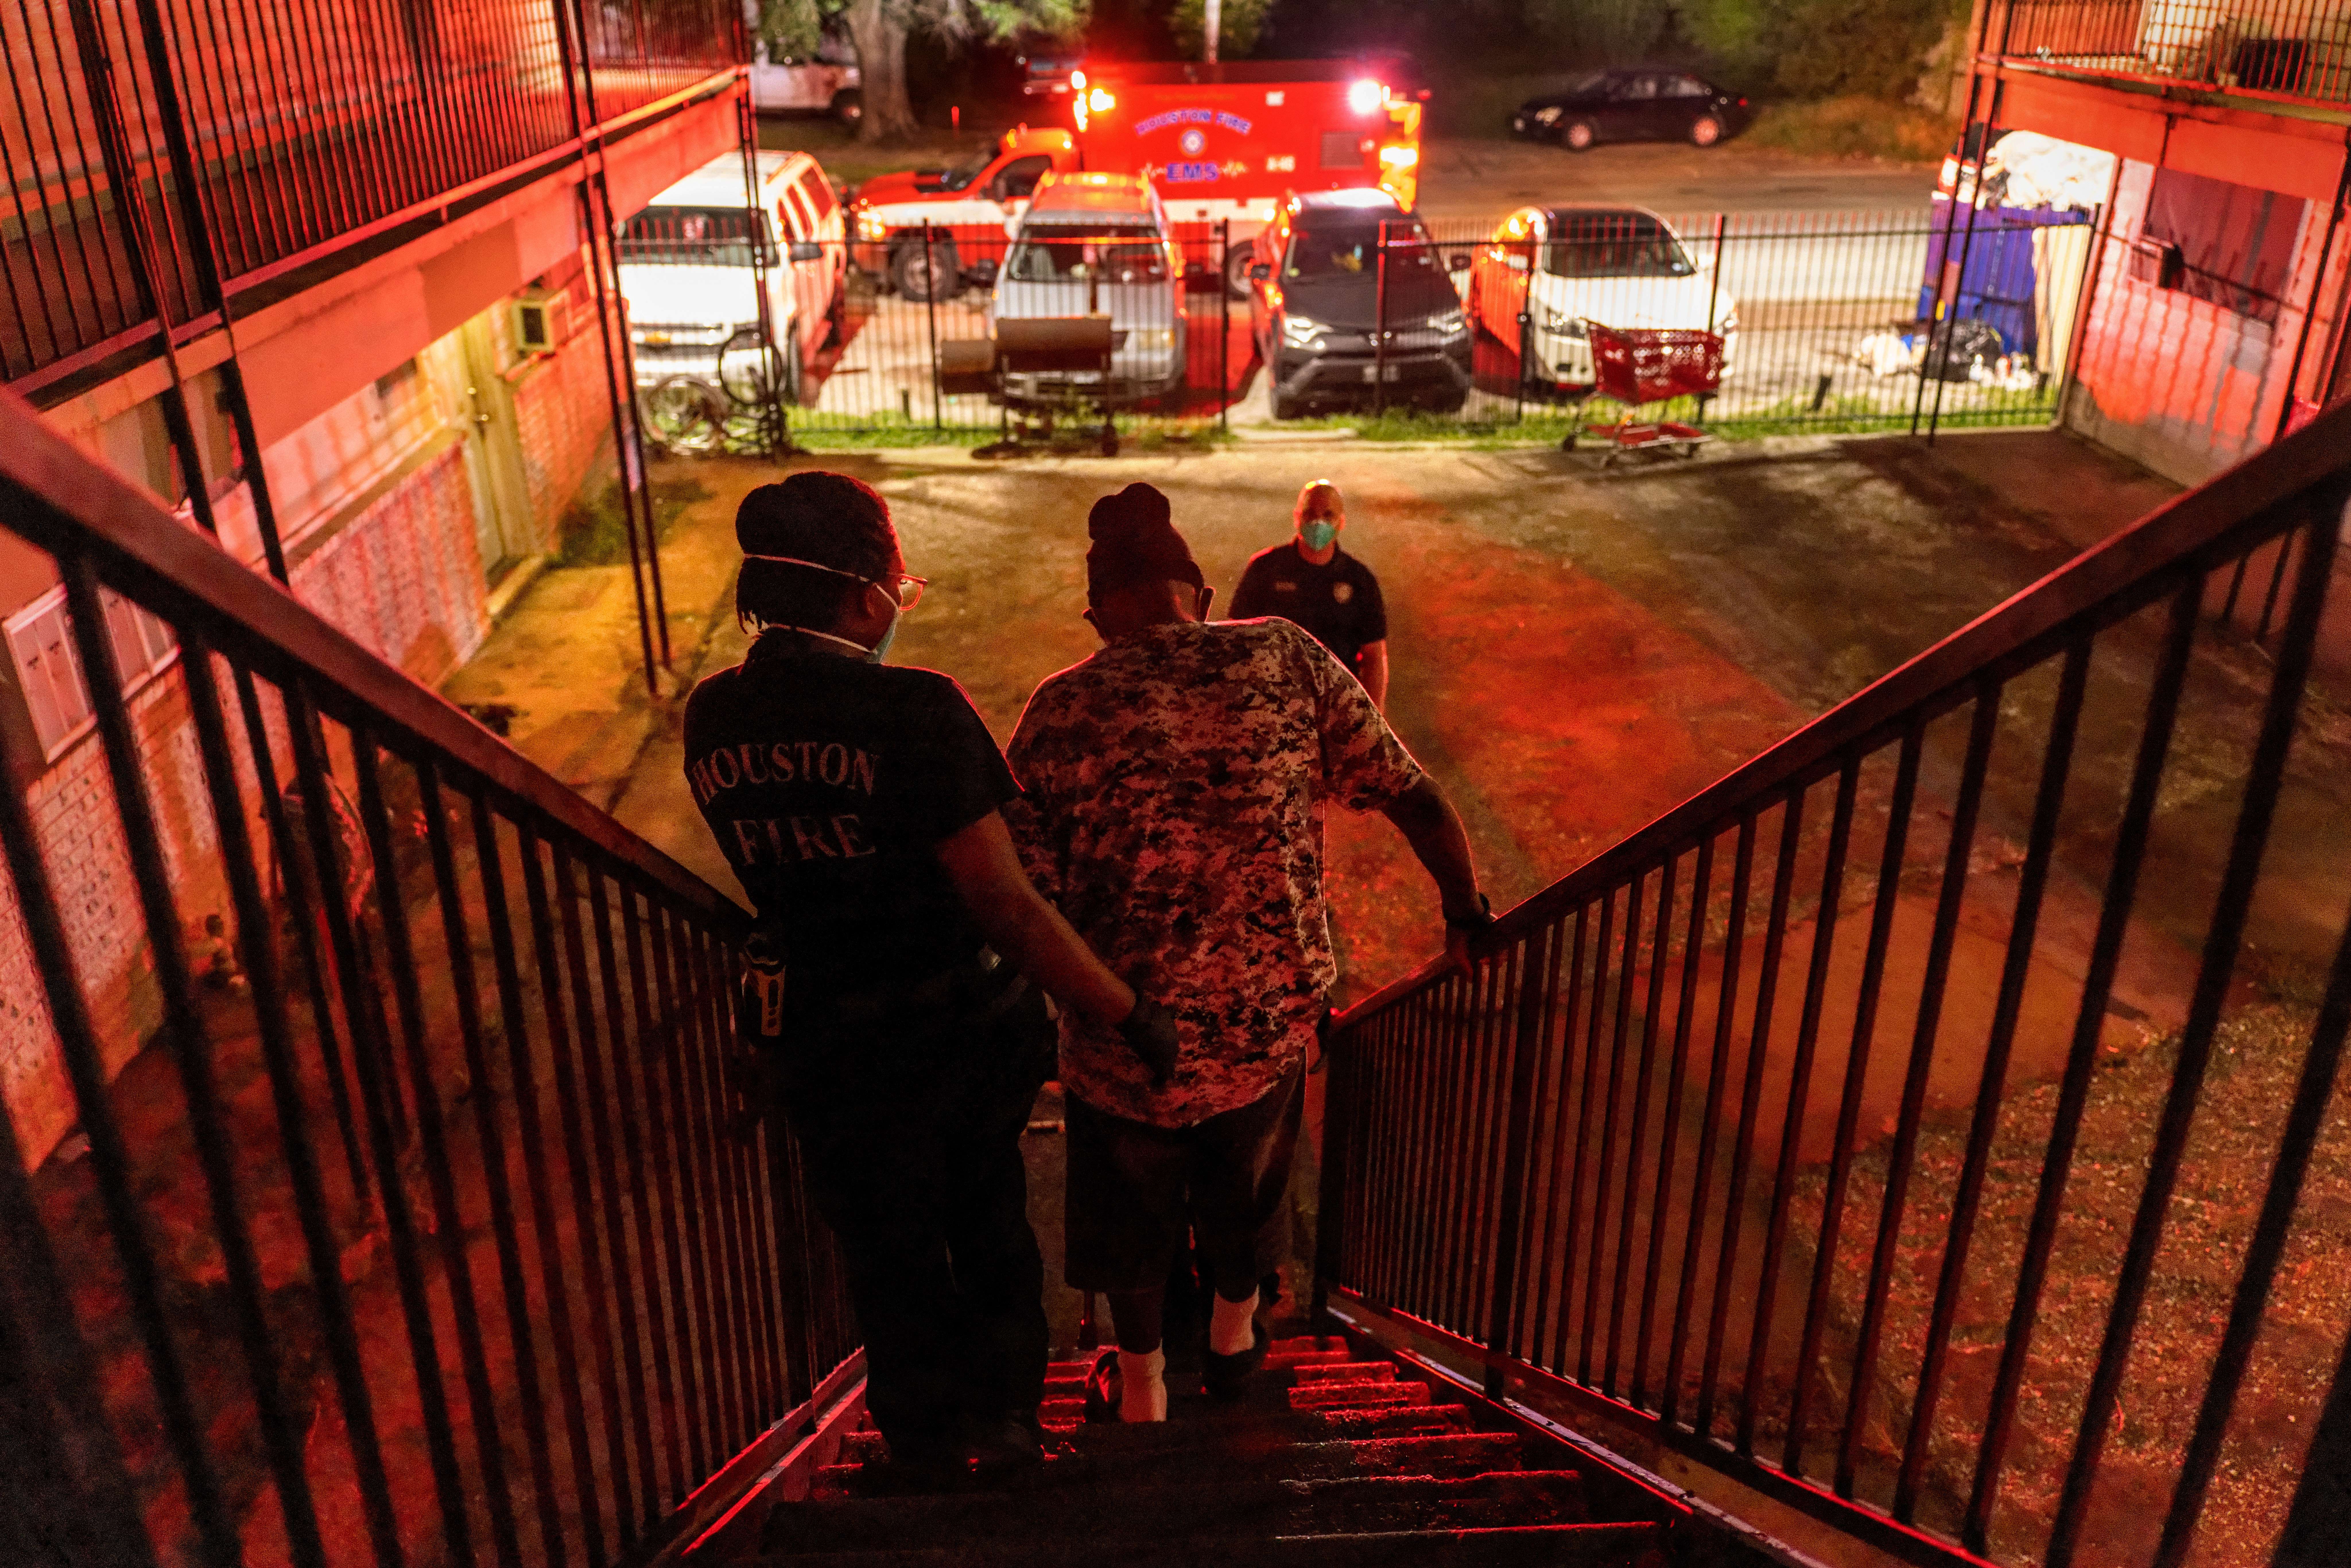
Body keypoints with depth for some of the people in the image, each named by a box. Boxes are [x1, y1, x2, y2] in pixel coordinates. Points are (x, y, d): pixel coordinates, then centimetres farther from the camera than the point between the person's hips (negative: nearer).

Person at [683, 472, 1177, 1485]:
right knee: (986, 1225, 26)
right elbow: (1005, 904, -28)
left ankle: (926, 1445, 45)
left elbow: (771, 872, 2)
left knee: (884, 1250, 25)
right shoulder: (914, 710, -27)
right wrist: (1130, 1016, -21)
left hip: (817, 1040, 3)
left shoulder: (711, 717, -10)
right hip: (955, 1025, -3)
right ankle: (1005, 1420, 46)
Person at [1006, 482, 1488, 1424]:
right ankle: (1234, 1337, 55)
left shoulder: (1057, 713, -12)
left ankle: (1142, 1386, 47)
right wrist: (1464, 912, 8)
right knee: (1246, 1187, 31)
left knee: (1132, 1206, 27)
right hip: (1273, 1020, 2)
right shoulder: (1285, 659, -9)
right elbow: (1413, 795, -6)